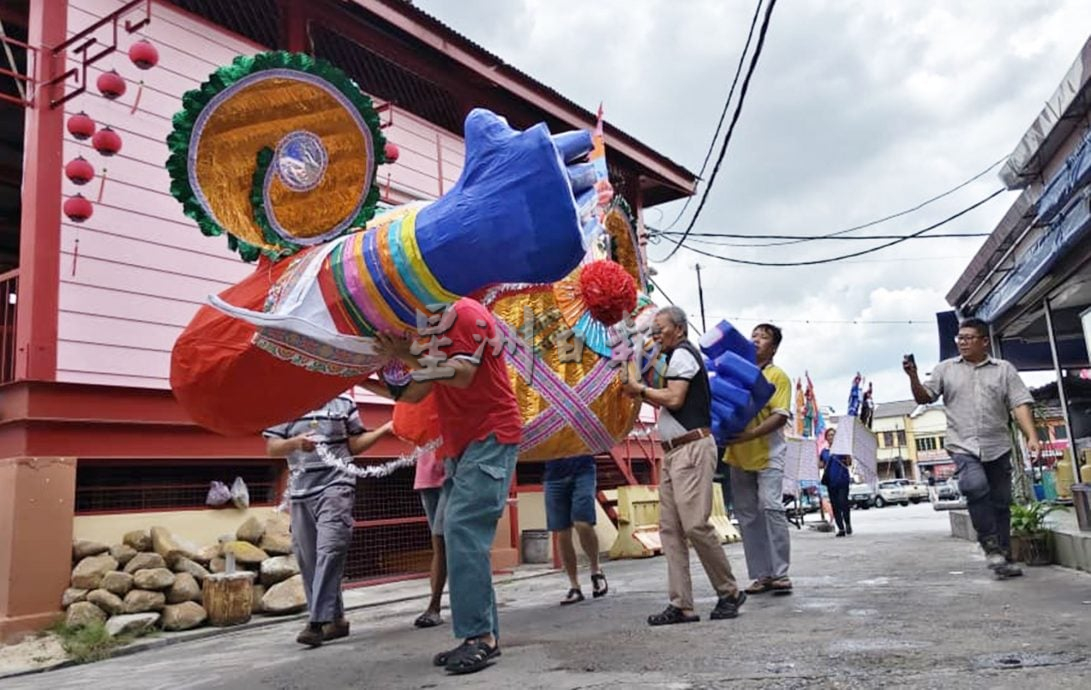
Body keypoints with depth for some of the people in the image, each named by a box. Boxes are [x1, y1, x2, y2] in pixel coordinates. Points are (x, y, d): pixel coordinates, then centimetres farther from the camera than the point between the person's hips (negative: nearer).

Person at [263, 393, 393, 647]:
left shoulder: (343, 402, 8)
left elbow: (354, 445, 11)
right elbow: (271, 448, 4)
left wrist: (385, 429, 0)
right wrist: (295, 442, -16)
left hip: (336, 487, -2)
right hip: (300, 493, 3)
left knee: (330, 551, -16)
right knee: (307, 559, 6)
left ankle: (317, 622, -17)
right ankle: (334, 618, 18)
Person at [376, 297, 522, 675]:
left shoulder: (465, 312, -8)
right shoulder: (436, 328, 20)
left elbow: (462, 374, -22)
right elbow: (412, 394, 16)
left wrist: (411, 356, -20)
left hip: (490, 437, -10)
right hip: (461, 445, 10)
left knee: (463, 529, -19)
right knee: (461, 536, 5)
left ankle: (479, 635, -16)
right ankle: (485, 634, 9)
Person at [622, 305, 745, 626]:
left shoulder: (682, 354, -5)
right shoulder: (679, 356, 26)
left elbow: (674, 399, -16)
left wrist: (639, 388, -4)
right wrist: (642, 394, 11)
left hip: (692, 448, -10)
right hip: (674, 452, 10)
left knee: (695, 524, -12)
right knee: (670, 528, 3)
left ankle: (729, 592, 4)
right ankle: (681, 605, 3)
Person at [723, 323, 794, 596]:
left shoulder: (778, 376, -1)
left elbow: (781, 416, -11)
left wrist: (751, 435, -23)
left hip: (767, 453, -5)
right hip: (738, 455, 5)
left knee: (770, 506, -15)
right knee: (746, 514, 4)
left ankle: (780, 573, -7)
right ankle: (761, 574, 11)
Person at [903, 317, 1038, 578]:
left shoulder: (1004, 370, 9)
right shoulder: (945, 369, 10)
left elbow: (1020, 404, 1)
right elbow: (924, 397, 7)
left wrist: (1032, 436, -11)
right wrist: (913, 377, -12)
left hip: (998, 447, 2)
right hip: (963, 446, -1)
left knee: (1001, 502, 7)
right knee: (976, 487, -26)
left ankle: (1004, 558, 18)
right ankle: (991, 546, -13)